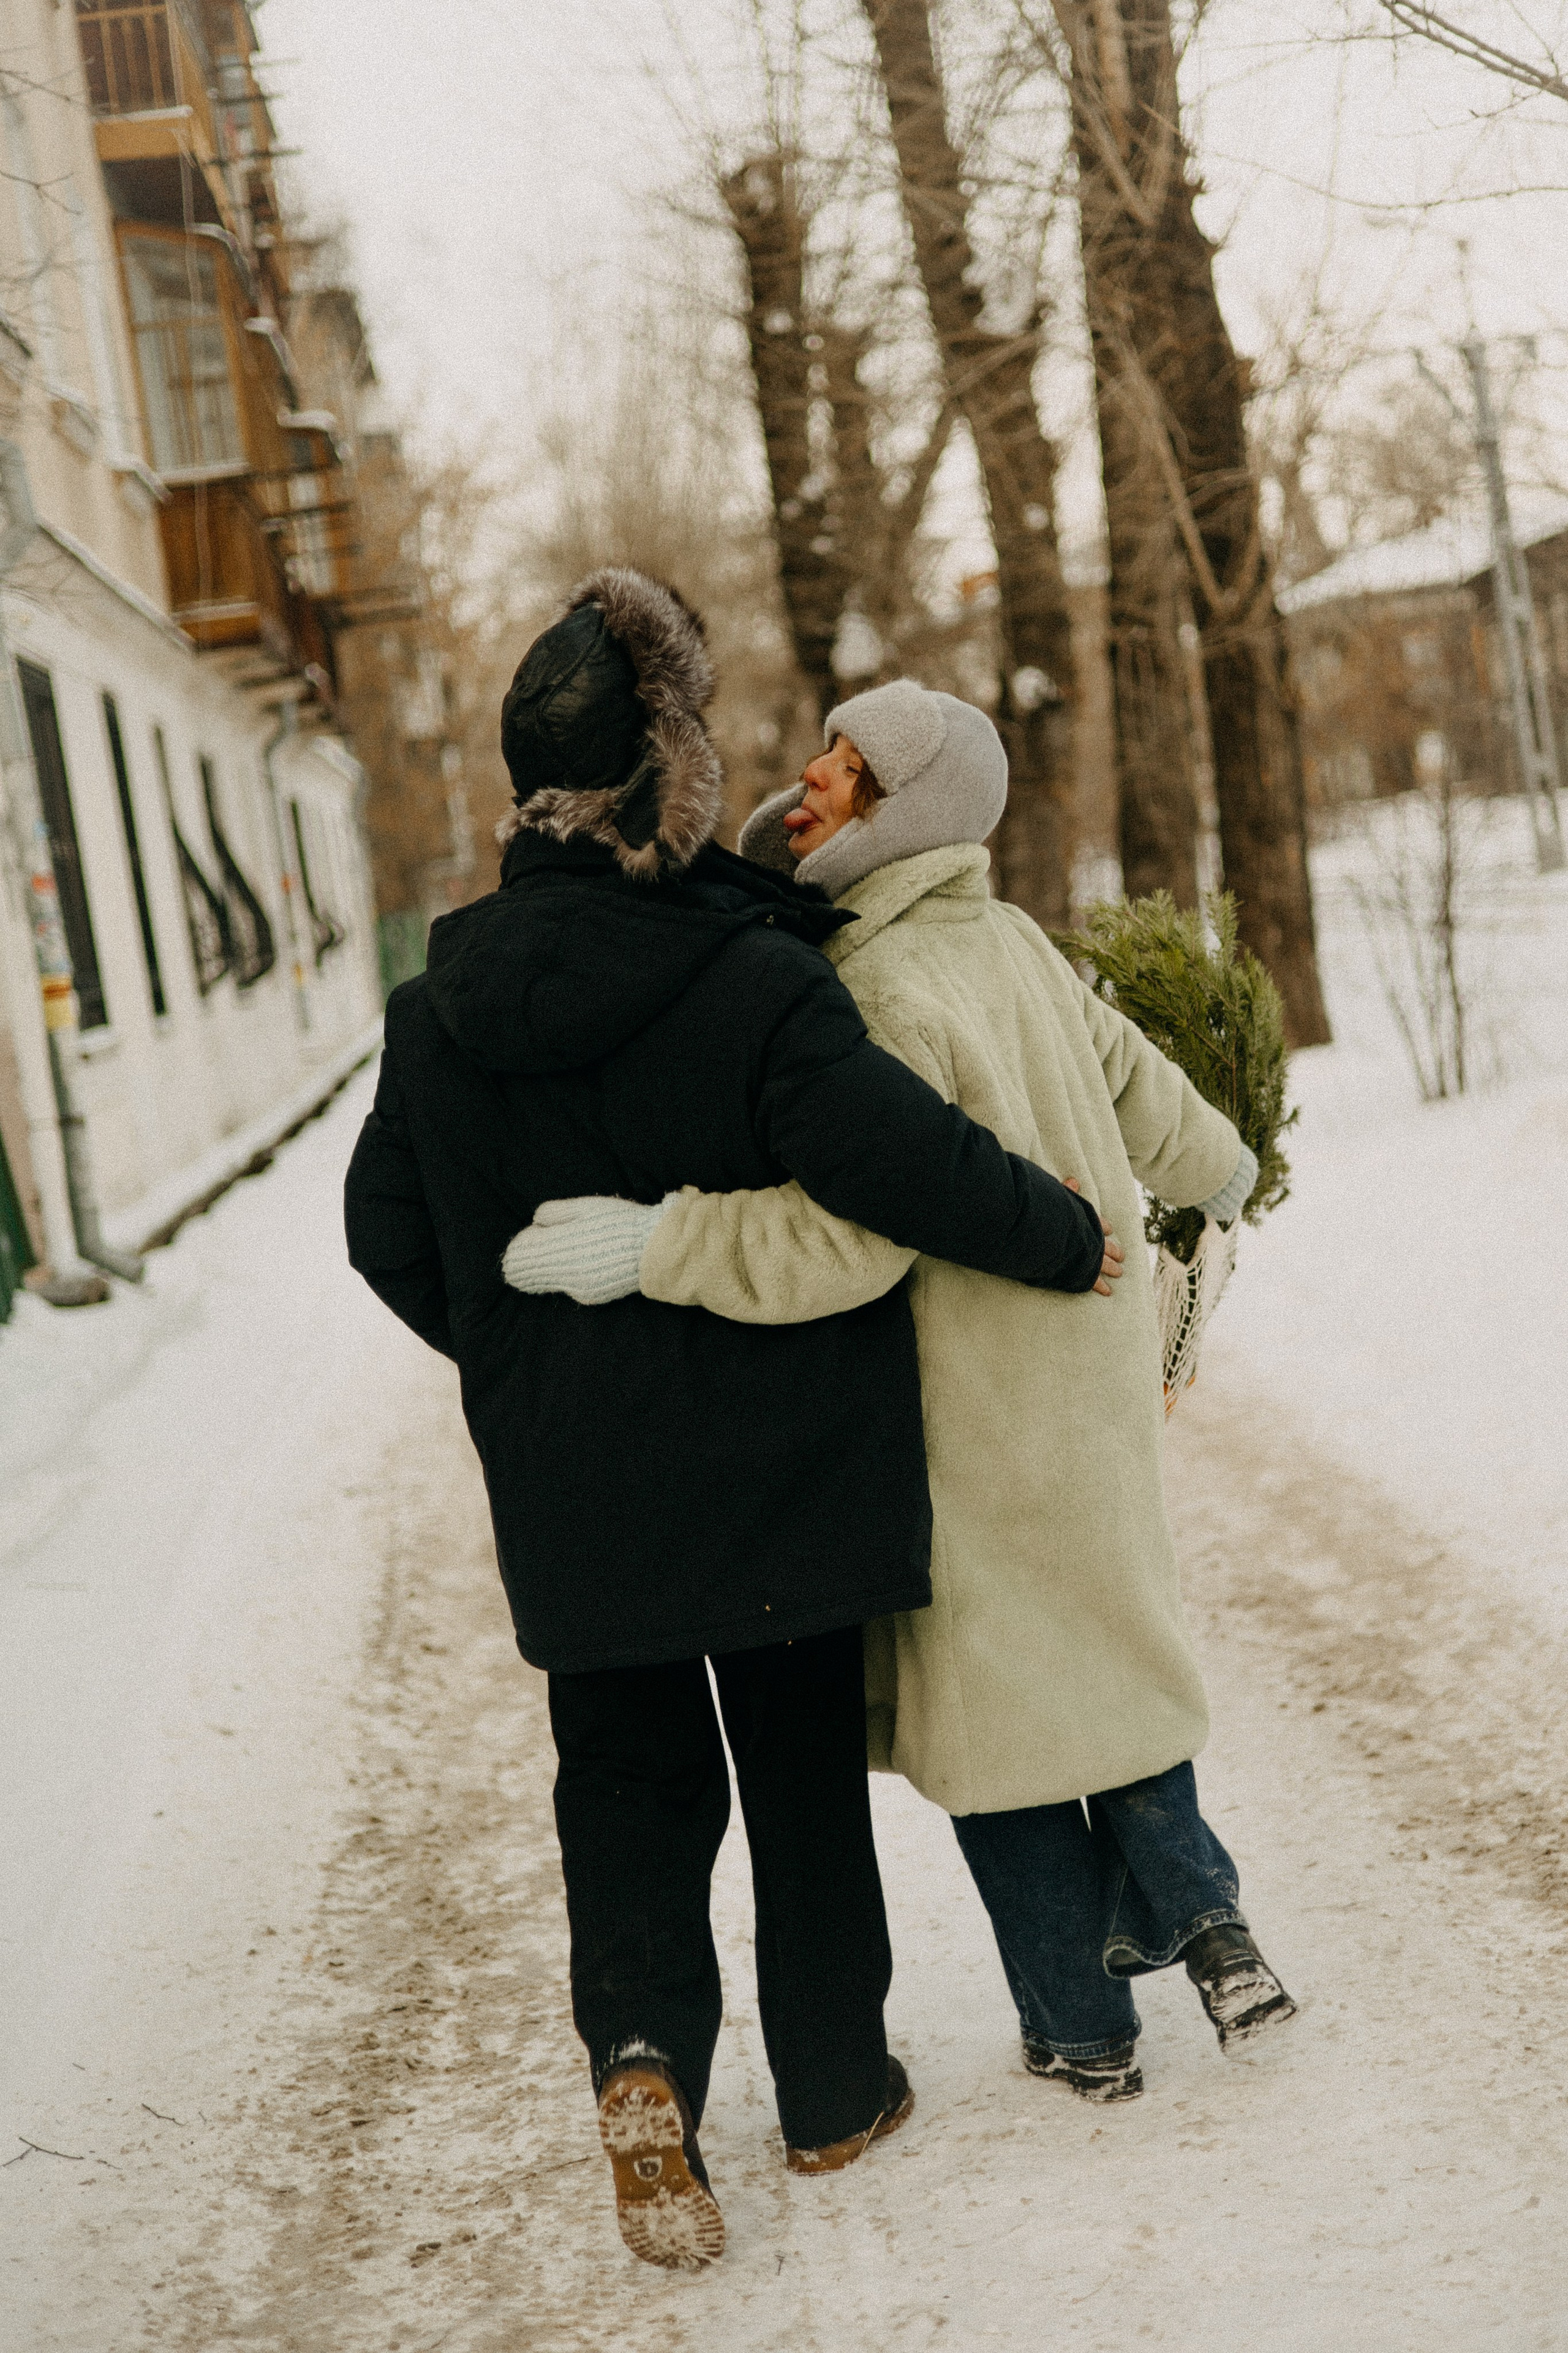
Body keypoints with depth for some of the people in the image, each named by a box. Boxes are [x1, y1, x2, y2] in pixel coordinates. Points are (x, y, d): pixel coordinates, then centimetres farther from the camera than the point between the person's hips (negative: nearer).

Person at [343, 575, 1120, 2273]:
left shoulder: (443, 1003, -2)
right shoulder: (754, 983, -18)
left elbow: (390, 1234, 6)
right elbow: (905, 1158, -26)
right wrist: (1067, 1238, -10)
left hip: (574, 1495, 3)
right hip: (779, 1477, -2)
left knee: (628, 1781, 15)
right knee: (804, 1771, 14)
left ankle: (640, 2050, -7)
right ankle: (834, 2093, 26)